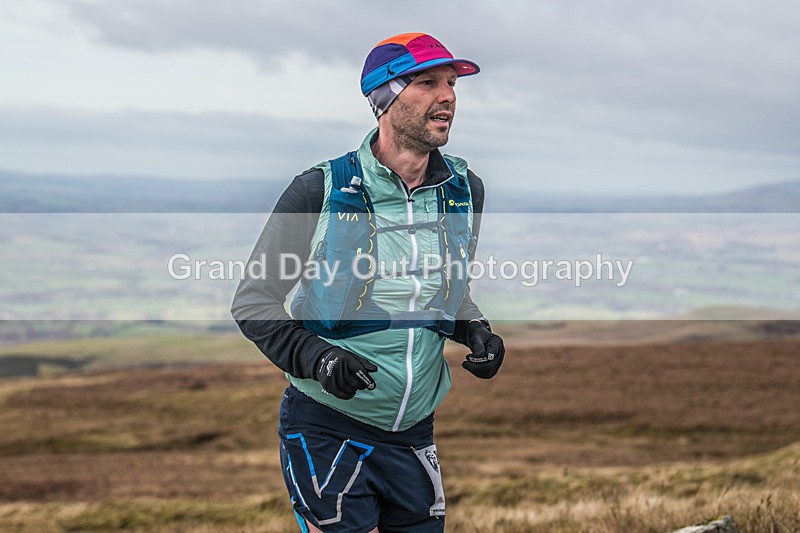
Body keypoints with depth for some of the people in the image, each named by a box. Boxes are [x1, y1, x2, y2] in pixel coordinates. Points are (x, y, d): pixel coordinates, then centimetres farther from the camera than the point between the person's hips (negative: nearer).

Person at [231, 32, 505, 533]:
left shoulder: (464, 189, 4)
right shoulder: (321, 190, -12)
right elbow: (253, 300, -5)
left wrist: (477, 333, 0)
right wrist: (315, 358, -20)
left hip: (412, 433, 5)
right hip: (328, 430, -5)